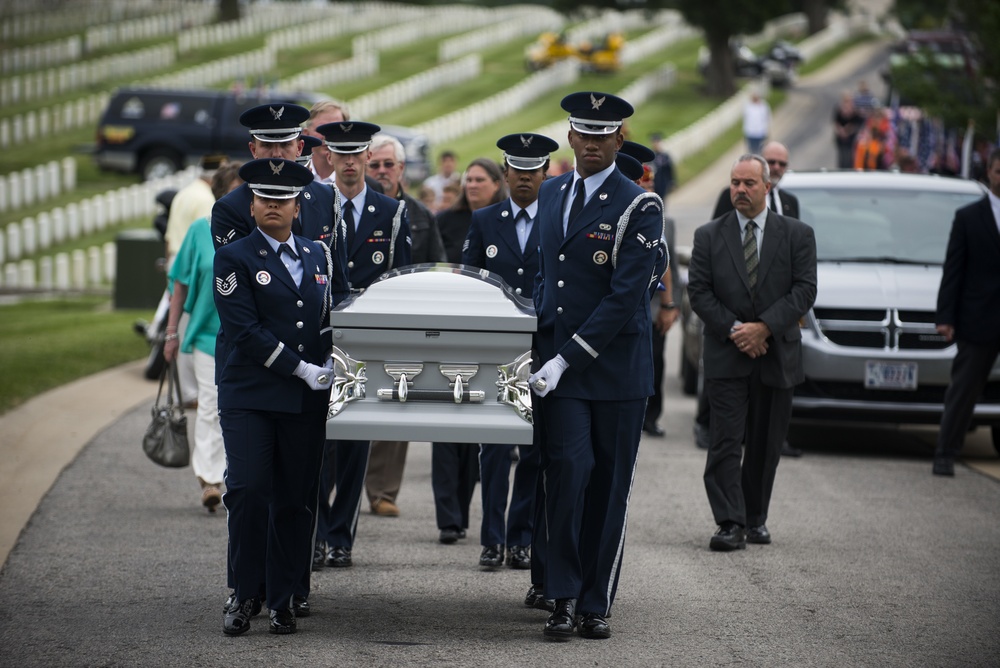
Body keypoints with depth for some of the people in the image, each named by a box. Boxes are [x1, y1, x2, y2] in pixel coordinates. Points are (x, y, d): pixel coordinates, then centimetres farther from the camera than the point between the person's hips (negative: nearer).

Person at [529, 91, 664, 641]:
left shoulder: (638, 208, -8)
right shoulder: (550, 193, 11)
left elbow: (625, 296, -15)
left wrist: (568, 358, -18)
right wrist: (540, 339, 11)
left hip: (616, 365, -3)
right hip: (559, 360, 3)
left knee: (609, 483, 3)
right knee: (569, 470, -10)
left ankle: (596, 603, 11)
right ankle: (564, 599, -5)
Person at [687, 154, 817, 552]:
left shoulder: (797, 235, 4)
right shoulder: (709, 236, 5)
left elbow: (805, 290, -4)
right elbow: (699, 291, 0)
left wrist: (764, 327, -15)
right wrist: (734, 331, -13)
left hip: (777, 354, 1)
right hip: (726, 355, -1)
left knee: (766, 445, 8)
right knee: (725, 442, -10)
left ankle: (755, 519, 20)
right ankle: (731, 524, -13)